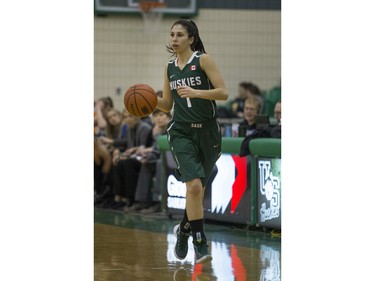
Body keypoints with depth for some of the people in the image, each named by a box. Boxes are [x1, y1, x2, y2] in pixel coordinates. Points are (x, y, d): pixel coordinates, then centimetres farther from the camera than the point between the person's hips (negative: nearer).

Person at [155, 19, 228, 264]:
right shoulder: (170, 67, 10)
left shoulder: (204, 60, -5)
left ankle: (184, 229, 36)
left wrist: (196, 92, -25)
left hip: (207, 131, -2)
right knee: (194, 185, -18)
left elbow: (224, 93, -12)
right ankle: (200, 242, -11)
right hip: (182, 132, 2)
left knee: (199, 188, 10)